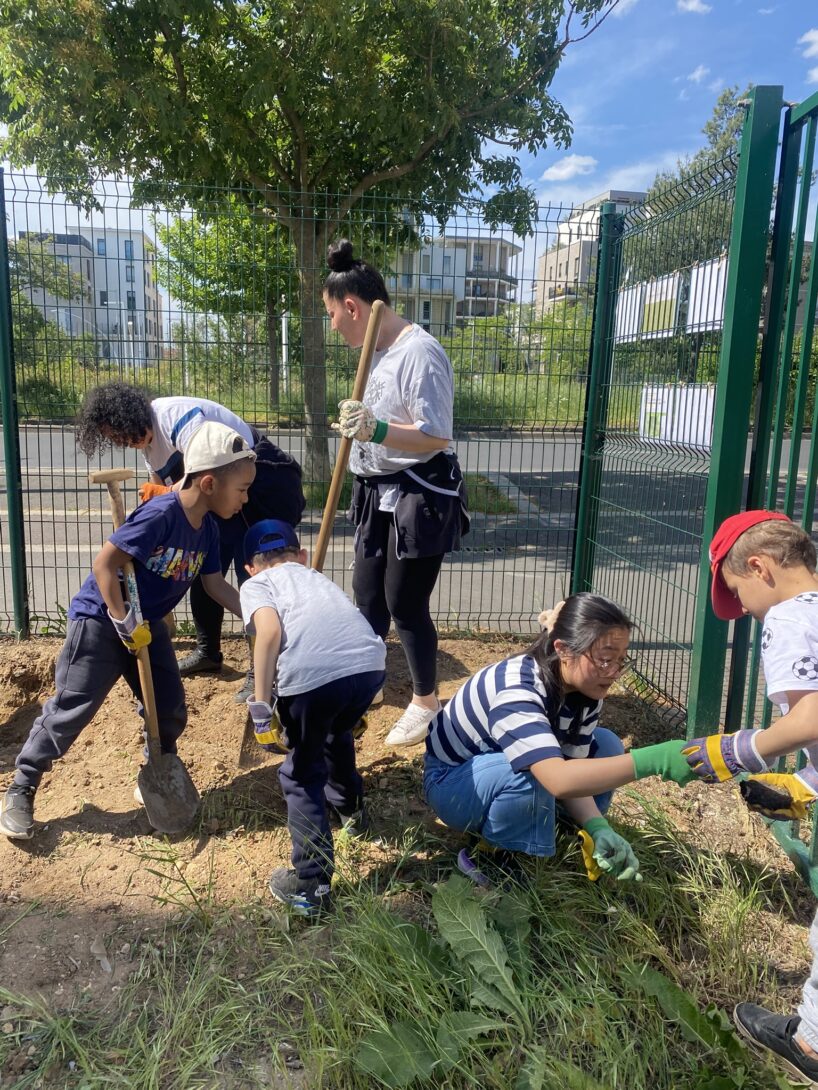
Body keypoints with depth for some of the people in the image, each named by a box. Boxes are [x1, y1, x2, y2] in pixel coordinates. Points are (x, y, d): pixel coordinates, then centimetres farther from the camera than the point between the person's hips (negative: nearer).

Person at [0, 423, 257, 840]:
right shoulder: (160, 514, -29)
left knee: (170, 710, 8)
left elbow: (216, 584, 6)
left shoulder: (207, 527, -3)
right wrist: (122, 622, -25)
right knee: (70, 710, -2)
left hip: (147, 624, 8)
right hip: (100, 620, -8)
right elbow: (104, 562, -27)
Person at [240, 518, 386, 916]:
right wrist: (353, 704, 50)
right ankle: (350, 808, 61)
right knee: (337, 735, 37)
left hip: (311, 674, -5)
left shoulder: (255, 584, 19)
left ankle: (311, 886, 19)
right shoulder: (318, 577, 35)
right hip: (370, 662, 6)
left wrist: (261, 705, -2)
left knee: (303, 776, 18)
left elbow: (270, 630, -4)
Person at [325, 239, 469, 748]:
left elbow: (437, 436, -25)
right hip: (381, 497, 9)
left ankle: (427, 704, 21)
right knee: (368, 595, 18)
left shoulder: (419, 352, -20)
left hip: (419, 500, -9)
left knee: (405, 605, 1)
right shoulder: (382, 351, 9)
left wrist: (377, 431, -38)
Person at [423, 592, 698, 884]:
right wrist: (653, 760, -53)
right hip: (452, 782, -7)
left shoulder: (584, 689, -13)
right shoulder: (515, 689, -38)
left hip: (511, 777, 7)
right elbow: (560, 779, -49)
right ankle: (490, 858, -10)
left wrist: (598, 829, -28)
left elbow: (571, 769, -11)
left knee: (605, 746, -8)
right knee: (535, 773, -36)